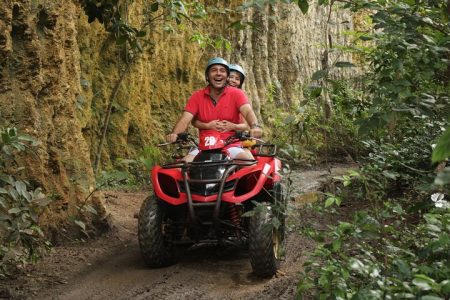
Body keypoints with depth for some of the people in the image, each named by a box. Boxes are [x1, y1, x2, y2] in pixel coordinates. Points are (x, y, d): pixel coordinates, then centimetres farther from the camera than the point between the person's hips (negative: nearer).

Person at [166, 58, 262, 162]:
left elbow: (248, 112, -13)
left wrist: (255, 127, -37)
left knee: (249, 160, -29)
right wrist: (174, 134, -24)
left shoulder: (236, 94, 4)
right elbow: (185, 119, -2)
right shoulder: (197, 96, 8)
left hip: (231, 147, -1)